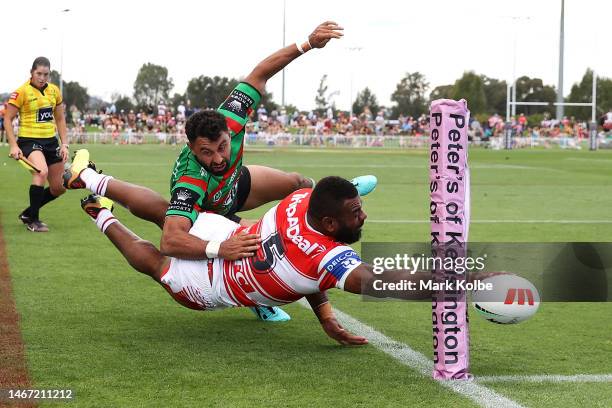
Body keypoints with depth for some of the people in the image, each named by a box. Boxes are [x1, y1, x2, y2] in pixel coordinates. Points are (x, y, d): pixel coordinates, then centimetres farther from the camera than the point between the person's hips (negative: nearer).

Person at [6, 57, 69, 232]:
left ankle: (27, 214, 27)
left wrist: (64, 144, 7)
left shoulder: (54, 91, 7)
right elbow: (7, 119, -6)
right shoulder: (21, 92, -9)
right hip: (29, 140, -6)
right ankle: (33, 221, -21)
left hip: (50, 141, 6)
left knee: (59, 188, 6)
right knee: (42, 171, -34)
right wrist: (13, 146, -14)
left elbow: (60, 119, 16)